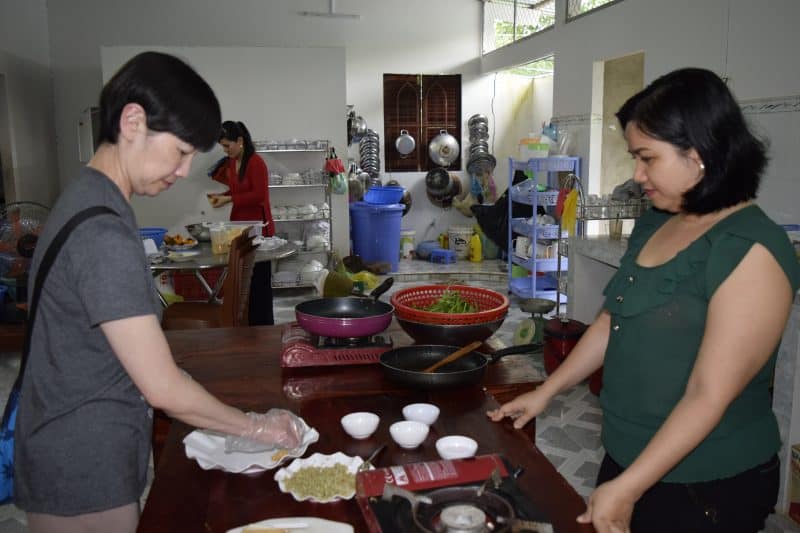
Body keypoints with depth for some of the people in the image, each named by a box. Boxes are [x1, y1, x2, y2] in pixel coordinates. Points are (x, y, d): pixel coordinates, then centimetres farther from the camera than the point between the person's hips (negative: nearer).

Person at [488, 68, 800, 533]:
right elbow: (613, 321, 11)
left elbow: (710, 396, -22)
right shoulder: (654, 224, 3)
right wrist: (545, 392, 11)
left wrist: (627, 489, -20)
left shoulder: (751, 251, -21)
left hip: (707, 489, -6)